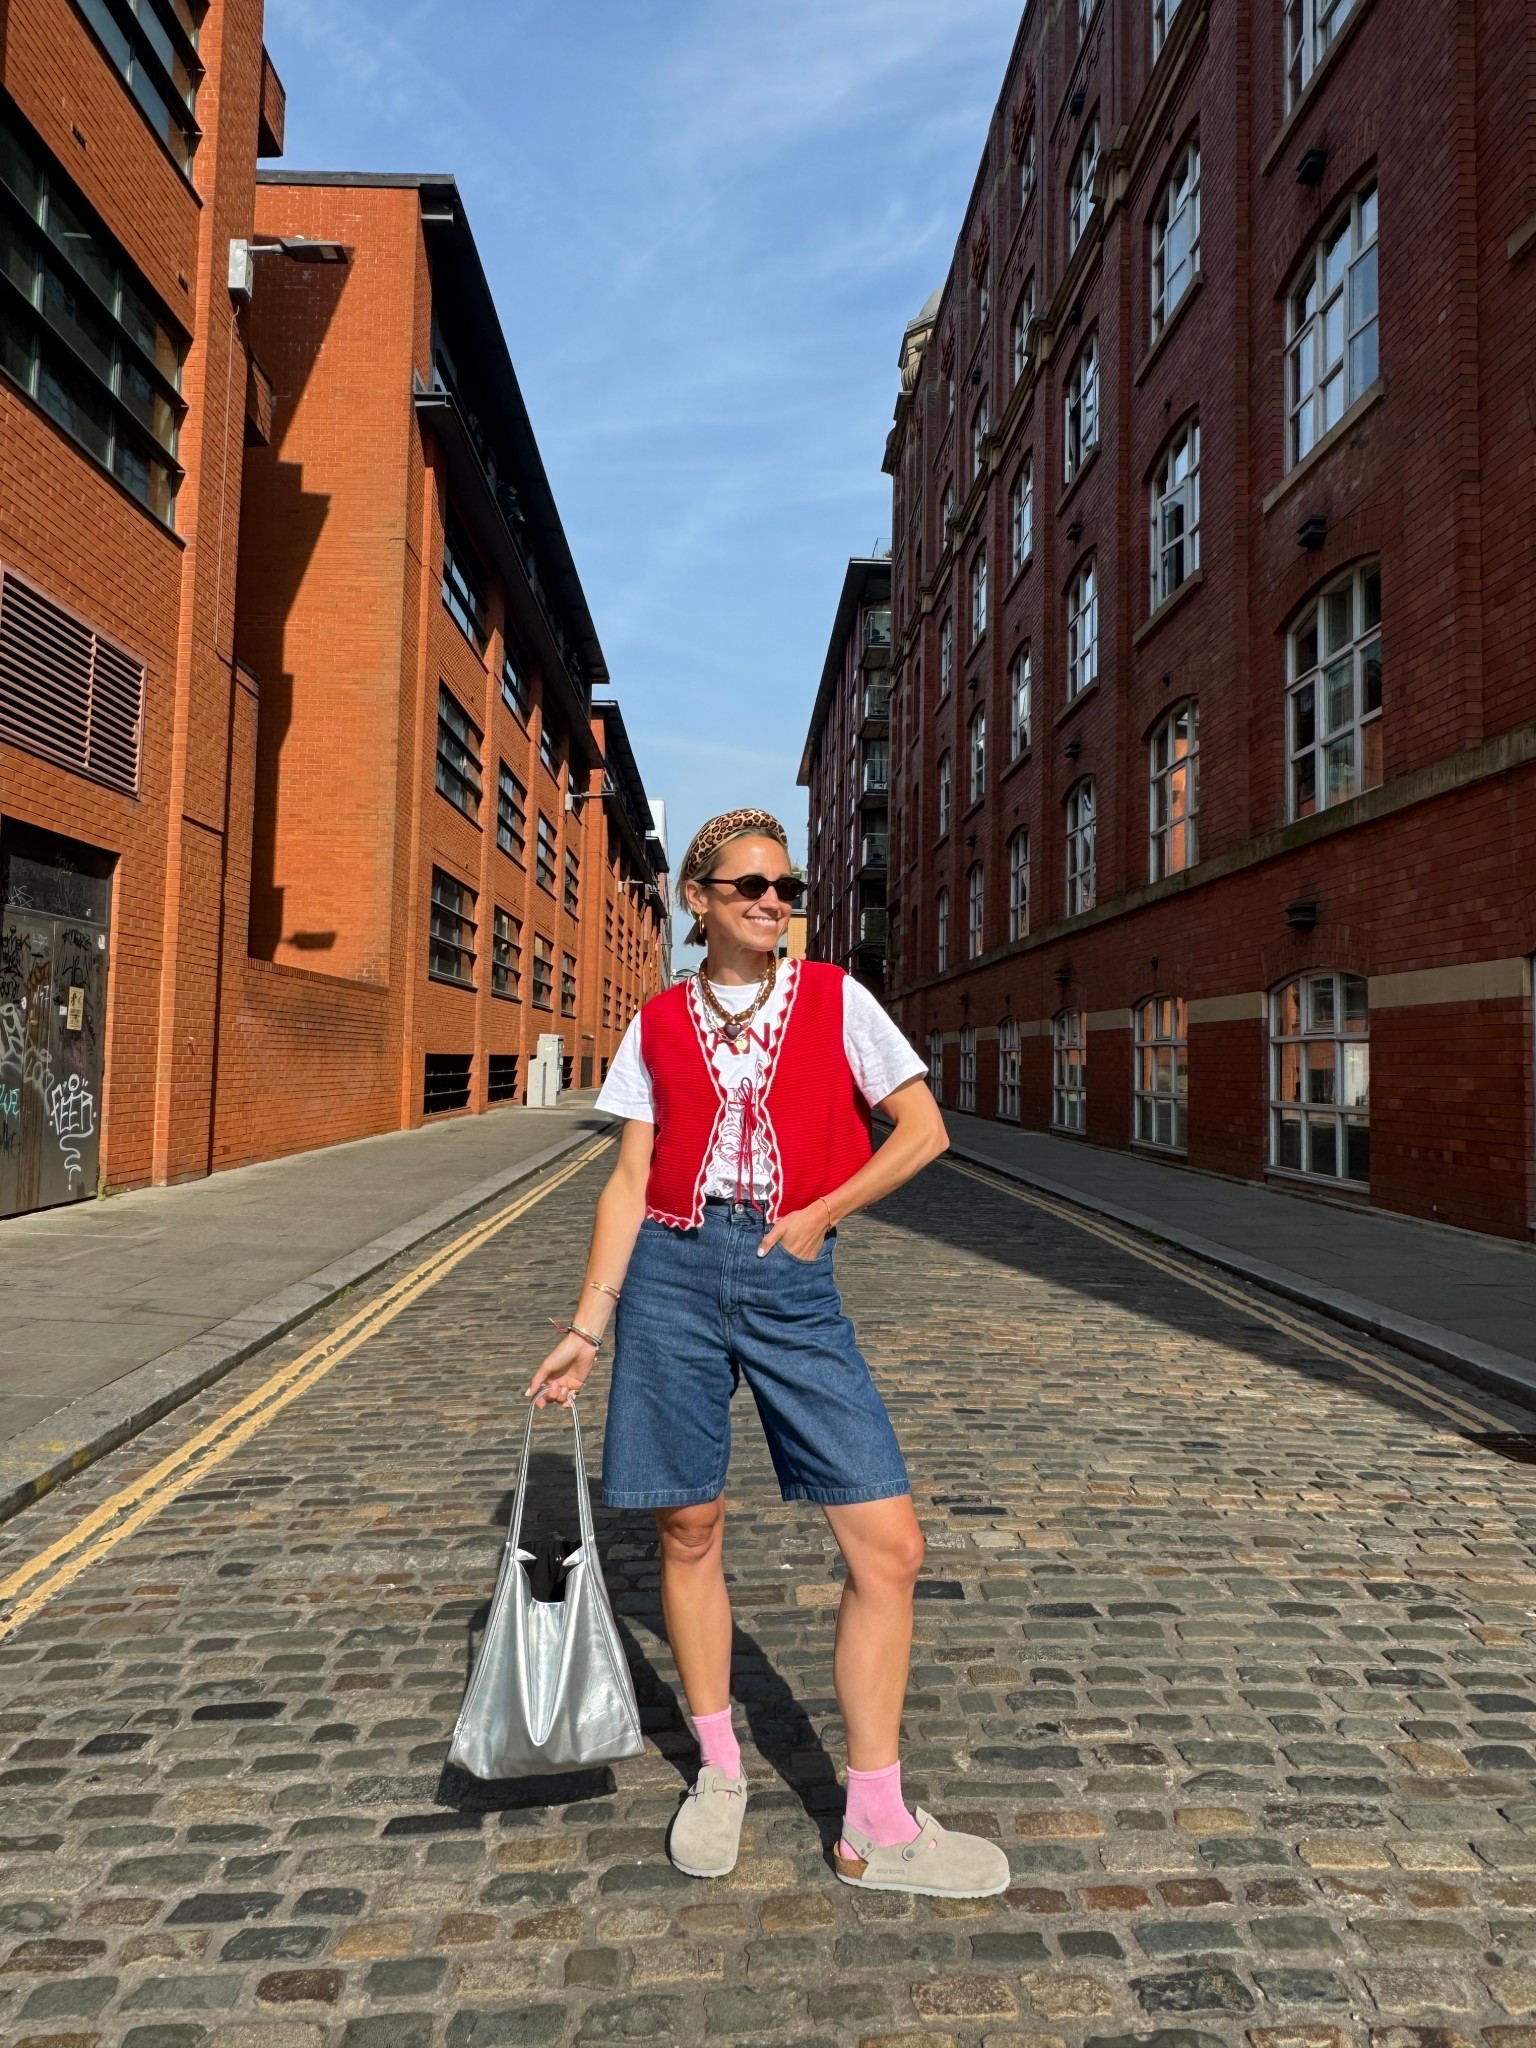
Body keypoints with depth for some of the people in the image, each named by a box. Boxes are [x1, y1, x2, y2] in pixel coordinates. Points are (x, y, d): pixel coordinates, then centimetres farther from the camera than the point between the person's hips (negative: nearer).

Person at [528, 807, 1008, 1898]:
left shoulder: (835, 999, 4)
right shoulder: (660, 1023, 7)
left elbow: (925, 1130, 2)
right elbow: (632, 1179, 6)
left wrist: (818, 1214, -6)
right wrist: (586, 1327, 3)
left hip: (793, 1279, 0)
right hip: (674, 1274, 1)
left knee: (890, 1544, -2)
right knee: (690, 1530, 10)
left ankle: (876, 1828, 17)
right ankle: (720, 1774, 34)